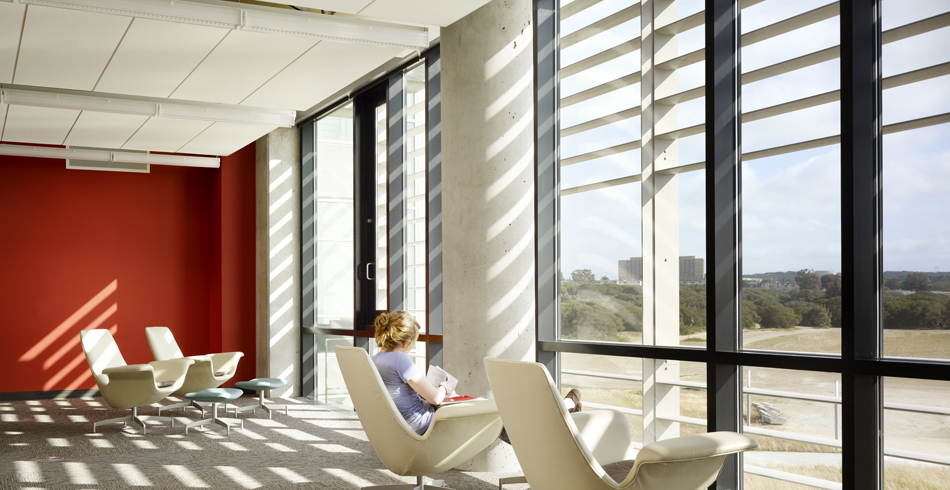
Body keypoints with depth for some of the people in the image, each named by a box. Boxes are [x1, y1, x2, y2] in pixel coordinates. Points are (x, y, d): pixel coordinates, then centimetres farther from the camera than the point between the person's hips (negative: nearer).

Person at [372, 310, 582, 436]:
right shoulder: (399, 360, -26)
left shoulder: (374, 361, 3)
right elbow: (436, 397, -21)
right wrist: (443, 387, 0)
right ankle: (565, 406, 22)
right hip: (428, 425, -9)